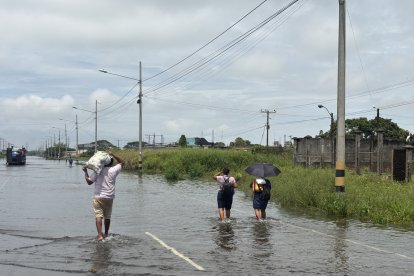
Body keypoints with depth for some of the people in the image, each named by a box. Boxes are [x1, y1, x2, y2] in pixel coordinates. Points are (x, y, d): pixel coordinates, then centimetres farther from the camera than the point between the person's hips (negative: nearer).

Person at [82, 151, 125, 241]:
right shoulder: (114, 170, -2)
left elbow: (89, 182, 0)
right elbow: (122, 162, 15)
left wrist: (85, 172, 9)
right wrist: (112, 155, 11)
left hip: (98, 197, -2)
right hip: (109, 197, 2)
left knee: (98, 216, -7)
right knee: (107, 217, 16)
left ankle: (100, 235, -21)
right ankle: (106, 234, 29)